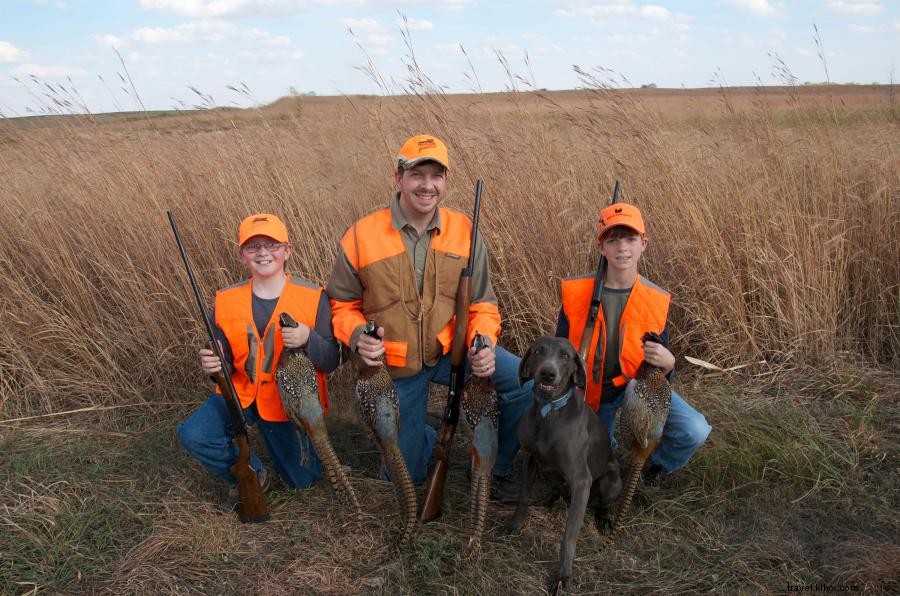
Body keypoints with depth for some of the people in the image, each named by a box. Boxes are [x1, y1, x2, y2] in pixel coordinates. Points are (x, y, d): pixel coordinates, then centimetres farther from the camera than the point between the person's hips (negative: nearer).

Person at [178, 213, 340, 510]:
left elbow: (331, 362, -13)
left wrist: (308, 338, -35)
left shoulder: (313, 297, -14)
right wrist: (212, 365, -24)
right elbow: (224, 362, 1)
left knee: (303, 480, 9)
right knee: (193, 435, -24)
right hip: (241, 393, 2)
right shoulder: (226, 301, -6)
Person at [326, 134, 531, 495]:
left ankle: (498, 467, 3)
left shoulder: (464, 231, -8)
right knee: (407, 474, 10)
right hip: (396, 368, 0)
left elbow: (482, 303, -3)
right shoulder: (361, 236, -13)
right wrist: (357, 337, -25)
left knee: (527, 383, -24)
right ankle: (430, 437, 48)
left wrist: (484, 343, -23)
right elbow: (342, 304, -4)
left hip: (452, 351, 1)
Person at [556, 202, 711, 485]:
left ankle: (656, 464, 11)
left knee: (694, 432, -24)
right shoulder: (576, 292, -14)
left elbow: (661, 371, -4)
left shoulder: (657, 300, -11)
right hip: (591, 391, 1)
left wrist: (667, 363, -28)